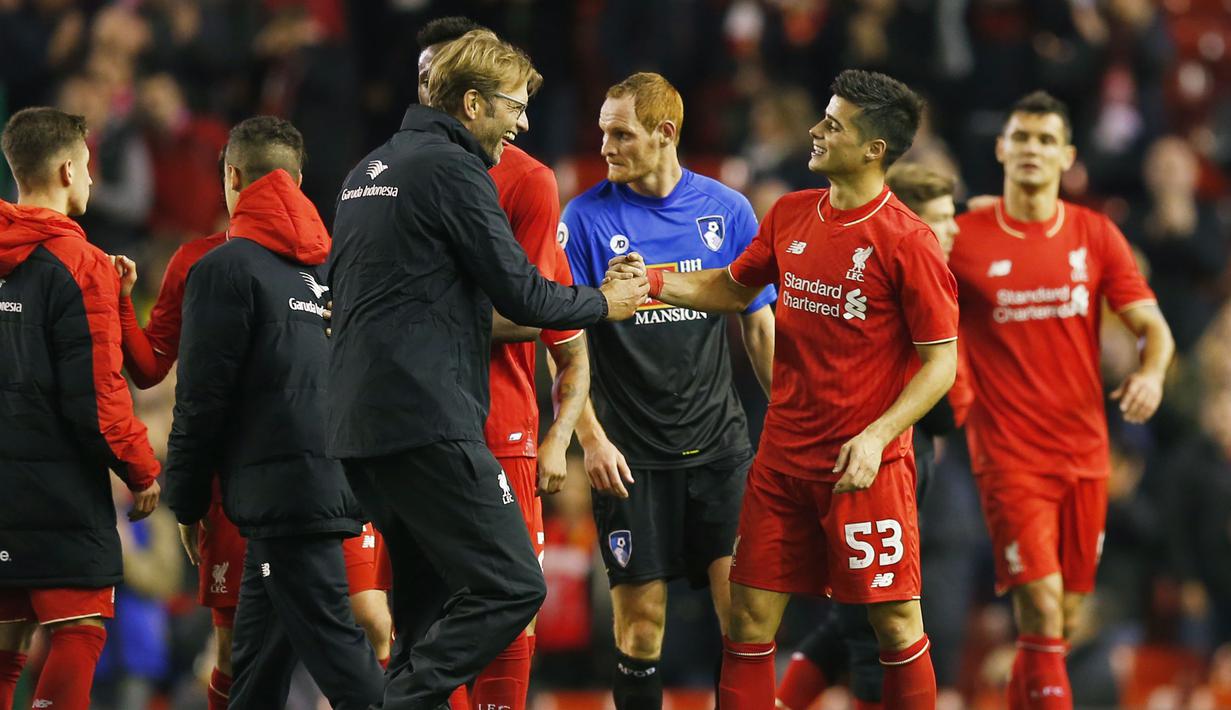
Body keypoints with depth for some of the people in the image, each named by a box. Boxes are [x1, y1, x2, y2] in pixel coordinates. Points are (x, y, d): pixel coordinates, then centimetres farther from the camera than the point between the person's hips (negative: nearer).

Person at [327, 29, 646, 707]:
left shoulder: (368, 170, 19)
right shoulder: (452, 168, -8)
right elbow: (521, 294, -9)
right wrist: (603, 303, 9)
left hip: (357, 423, 10)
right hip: (426, 422, -10)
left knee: (432, 600, 14)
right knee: (510, 588, -10)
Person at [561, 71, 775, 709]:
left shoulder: (726, 210, 3)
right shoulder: (587, 217, -3)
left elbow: (759, 326, 10)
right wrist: (591, 439, -11)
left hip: (718, 441, 2)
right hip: (630, 454, -1)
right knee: (641, 616, -1)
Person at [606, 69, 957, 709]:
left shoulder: (906, 241, -12)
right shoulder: (790, 215, 7)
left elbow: (941, 362, -11)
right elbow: (733, 288, 23)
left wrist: (877, 435, -20)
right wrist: (655, 282, 7)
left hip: (864, 465, -6)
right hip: (783, 458, 6)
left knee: (896, 621, -1)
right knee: (749, 613, 4)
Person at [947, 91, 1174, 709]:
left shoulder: (1096, 236, 6)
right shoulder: (962, 239, -3)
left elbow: (1151, 324, 4)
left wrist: (1151, 372, -17)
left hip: (1083, 450, 4)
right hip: (1009, 454, -4)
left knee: (1066, 621, 9)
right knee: (1041, 611, -17)